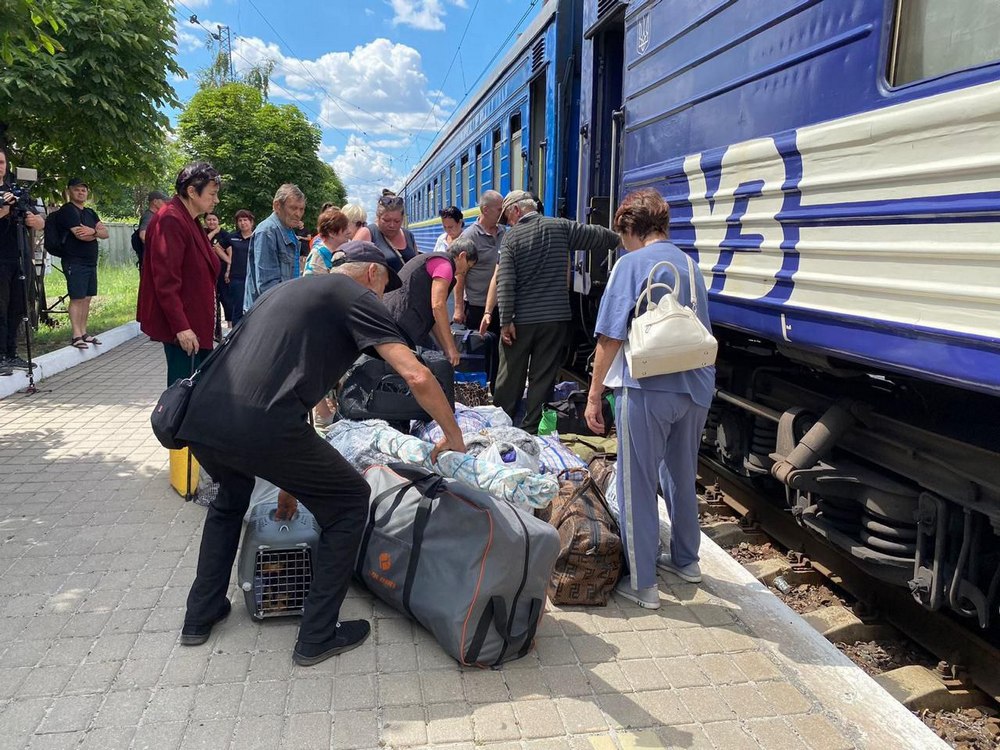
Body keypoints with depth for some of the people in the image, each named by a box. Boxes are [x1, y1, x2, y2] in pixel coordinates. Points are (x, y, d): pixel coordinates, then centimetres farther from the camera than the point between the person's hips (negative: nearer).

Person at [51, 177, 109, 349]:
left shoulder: (90, 213, 18)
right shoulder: (67, 210, -6)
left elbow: (105, 233, 8)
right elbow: (80, 234, -17)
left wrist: (92, 231, -14)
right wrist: (97, 232, 2)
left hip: (91, 262, 7)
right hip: (75, 262, -7)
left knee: (87, 298, 8)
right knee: (77, 298, -8)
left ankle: (84, 332, 14)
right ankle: (76, 335, -6)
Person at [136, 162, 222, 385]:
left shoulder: (190, 221, 14)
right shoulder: (170, 221, -16)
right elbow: (166, 281, -21)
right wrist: (181, 327, -23)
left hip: (196, 323, 10)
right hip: (181, 327, -10)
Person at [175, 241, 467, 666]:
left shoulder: (284, 290, 32)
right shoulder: (357, 296, 9)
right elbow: (417, 376, -4)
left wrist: (290, 476, 40)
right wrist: (453, 436, 14)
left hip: (198, 420, 8)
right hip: (260, 427, -8)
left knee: (230, 499, 39)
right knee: (350, 502, 15)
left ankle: (200, 616, 43)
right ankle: (317, 637, 20)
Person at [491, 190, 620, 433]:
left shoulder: (511, 237, -5)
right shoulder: (560, 227, 1)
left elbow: (504, 282, -12)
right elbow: (596, 235, 11)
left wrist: (506, 321, -11)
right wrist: (619, 239, 30)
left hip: (521, 319, -1)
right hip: (555, 317, 2)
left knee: (510, 375, 9)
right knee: (543, 377, 7)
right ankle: (532, 428, 11)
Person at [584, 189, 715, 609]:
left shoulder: (632, 264, -8)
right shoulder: (690, 266, 12)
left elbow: (610, 337, -12)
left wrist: (594, 394, -5)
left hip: (647, 390, -7)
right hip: (695, 388, 7)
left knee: (636, 486, 4)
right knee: (681, 476, 23)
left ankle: (642, 584, 12)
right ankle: (686, 560, 39)